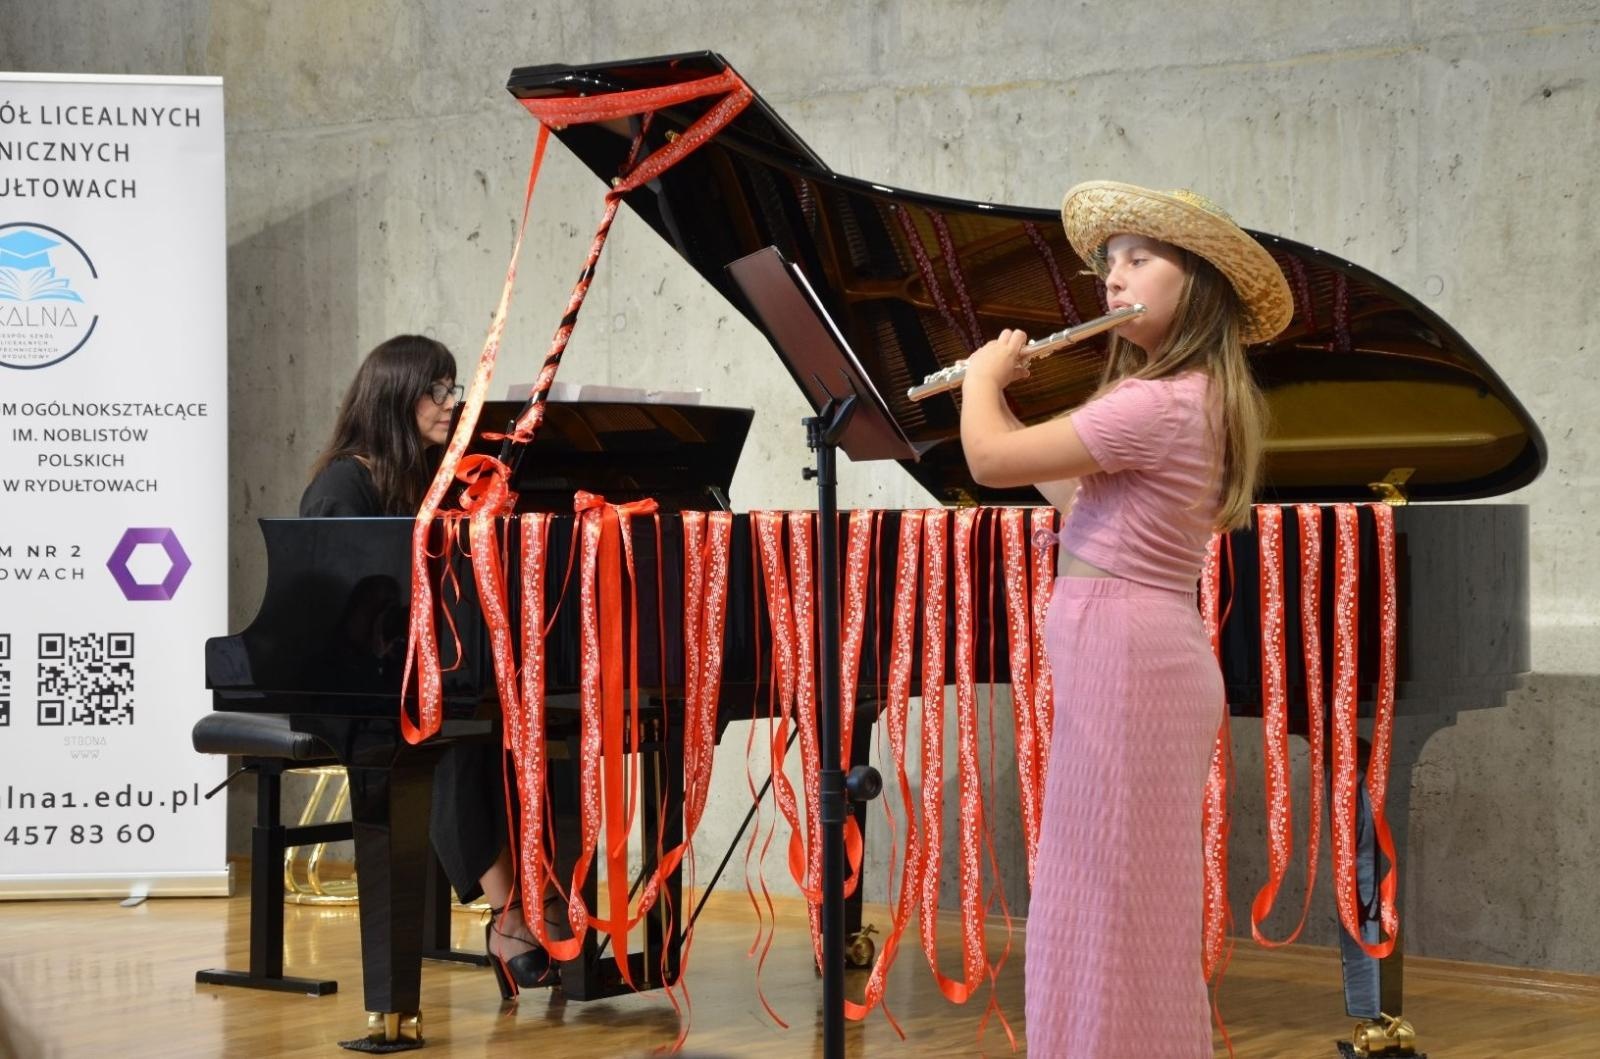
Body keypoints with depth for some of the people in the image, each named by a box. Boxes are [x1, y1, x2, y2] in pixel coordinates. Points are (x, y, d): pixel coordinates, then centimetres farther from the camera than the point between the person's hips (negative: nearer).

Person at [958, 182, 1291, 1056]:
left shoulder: (1159, 403, -19)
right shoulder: (1197, 397, 13)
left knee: (1109, 912, -4)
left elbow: (991, 461, -17)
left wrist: (985, 375, 2)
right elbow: (1077, 497, 26)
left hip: (1123, 663, -10)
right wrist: (1001, 396, 22)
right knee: (1126, 913, 16)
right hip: (1135, 657, 10)